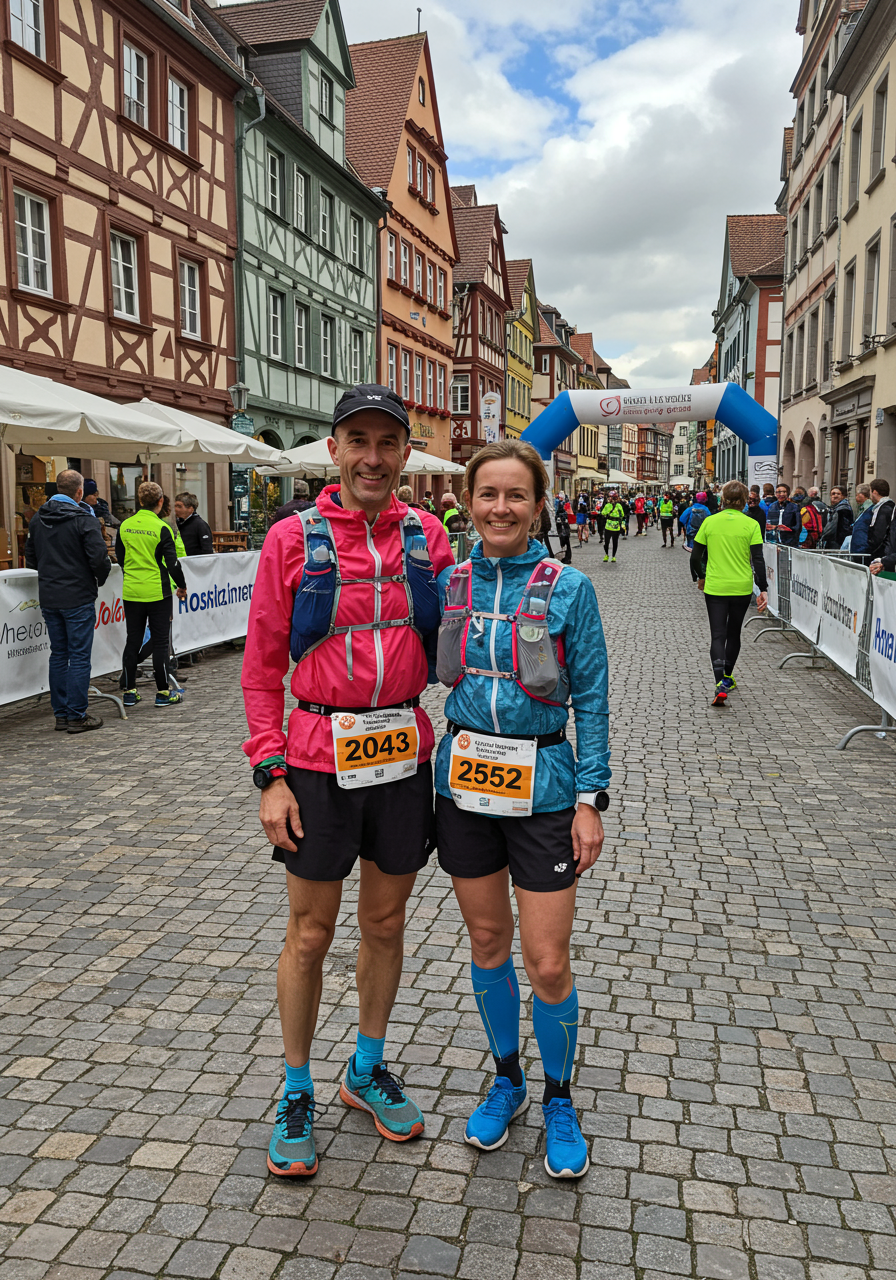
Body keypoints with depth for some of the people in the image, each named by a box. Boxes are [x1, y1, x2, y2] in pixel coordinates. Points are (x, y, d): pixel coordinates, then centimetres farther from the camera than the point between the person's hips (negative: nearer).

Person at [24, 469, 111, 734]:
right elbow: (99, 559, -16)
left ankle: (61, 714, 17)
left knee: (58, 655, 13)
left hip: (48, 598, 6)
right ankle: (76, 716, 1)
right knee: (79, 657, -1)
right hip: (78, 598, -6)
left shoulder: (37, 519, 8)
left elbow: (30, 558, 14)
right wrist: (100, 579, 4)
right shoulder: (84, 520, -13)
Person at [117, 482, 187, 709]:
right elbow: (172, 562, -10)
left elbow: (120, 558, 14)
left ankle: (129, 691, 15)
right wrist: (182, 586, 5)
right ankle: (163, 692, 8)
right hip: (157, 592, -4)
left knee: (133, 641, 11)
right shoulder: (161, 528, -11)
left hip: (131, 592, 4)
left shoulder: (124, 526, 3)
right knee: (159, 642, 3)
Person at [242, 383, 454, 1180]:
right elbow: (262, 666, -4)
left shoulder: (428, 537, 3)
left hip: (405, 758, 3)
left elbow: (449, 650, 9)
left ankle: (368, 1070, 38)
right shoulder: (294, 540, -5)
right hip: (319, 762, -3)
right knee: (310, 935, 9)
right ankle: (297, 1092, 30)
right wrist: (270, 775, -9)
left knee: (386, 922, 17)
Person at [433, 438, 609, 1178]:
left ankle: (560, 1100, 28)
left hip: (541, 787, -3)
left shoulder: (568, 588, -7)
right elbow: (433, 674, 10)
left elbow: (592, 699, -5)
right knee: (487, 941, 16)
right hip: (464, 781, 3)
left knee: (548, 964, 1)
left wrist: (591, 799, -8)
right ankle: (507, 1080, 38)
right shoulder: (449, 583, 2)